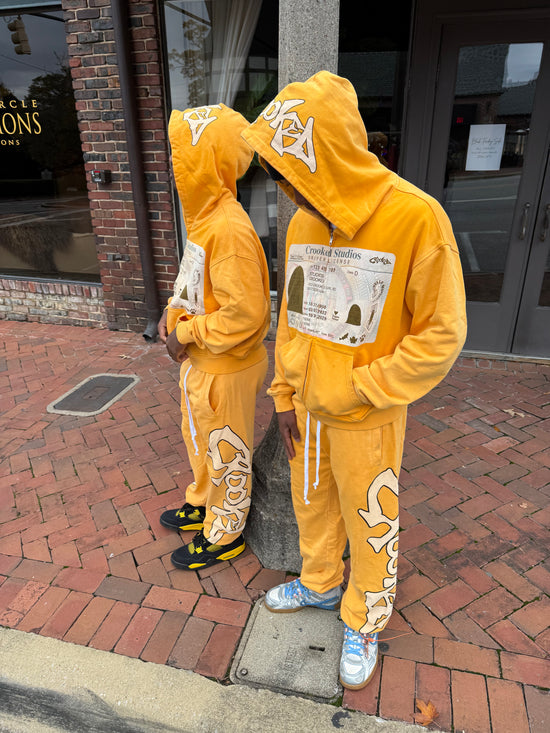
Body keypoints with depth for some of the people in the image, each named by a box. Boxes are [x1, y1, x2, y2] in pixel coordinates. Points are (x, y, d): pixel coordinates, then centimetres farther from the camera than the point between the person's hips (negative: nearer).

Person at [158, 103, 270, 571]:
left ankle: (224, 535, 34)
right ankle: (202, 506, 51)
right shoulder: (205, 215, 4)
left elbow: (244, 313, -29)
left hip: (225, 369, -9)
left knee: (225, 453, 10)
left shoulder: (229, 229, -27)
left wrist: (187, 335, -19)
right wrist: (174, 314, 0)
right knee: (200, 438, 26)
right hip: (200, 360, 10)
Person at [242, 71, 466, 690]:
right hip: (306, 409, 6)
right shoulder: (302, 224, 0)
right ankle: (320, 584, 50)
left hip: (364, 420, -5)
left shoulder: (415, 216, -20)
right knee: (311, 505, 23)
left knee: (369, 523, 14)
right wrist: (285, 395, 7)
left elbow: (440, 335, -17)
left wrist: (357, 392, -16)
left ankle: (363, 622, 40)